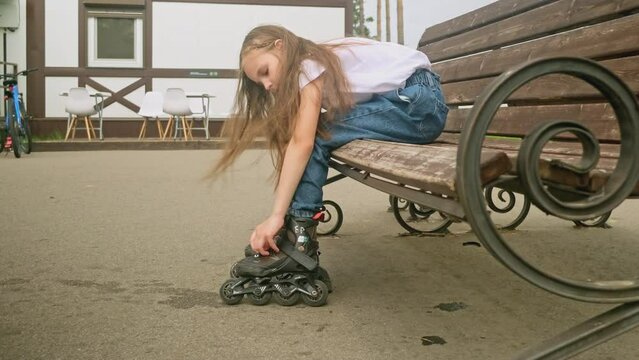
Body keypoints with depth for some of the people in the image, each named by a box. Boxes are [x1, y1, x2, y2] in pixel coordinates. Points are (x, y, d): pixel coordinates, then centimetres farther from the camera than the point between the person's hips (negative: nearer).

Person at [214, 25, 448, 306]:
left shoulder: (312, 64, -10)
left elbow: (302, 144, -20)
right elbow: (299, 142, 11)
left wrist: (277, 215, -21)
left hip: (419, 102, -9)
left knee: (316, 135, -14)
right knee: (316, 129, 0)